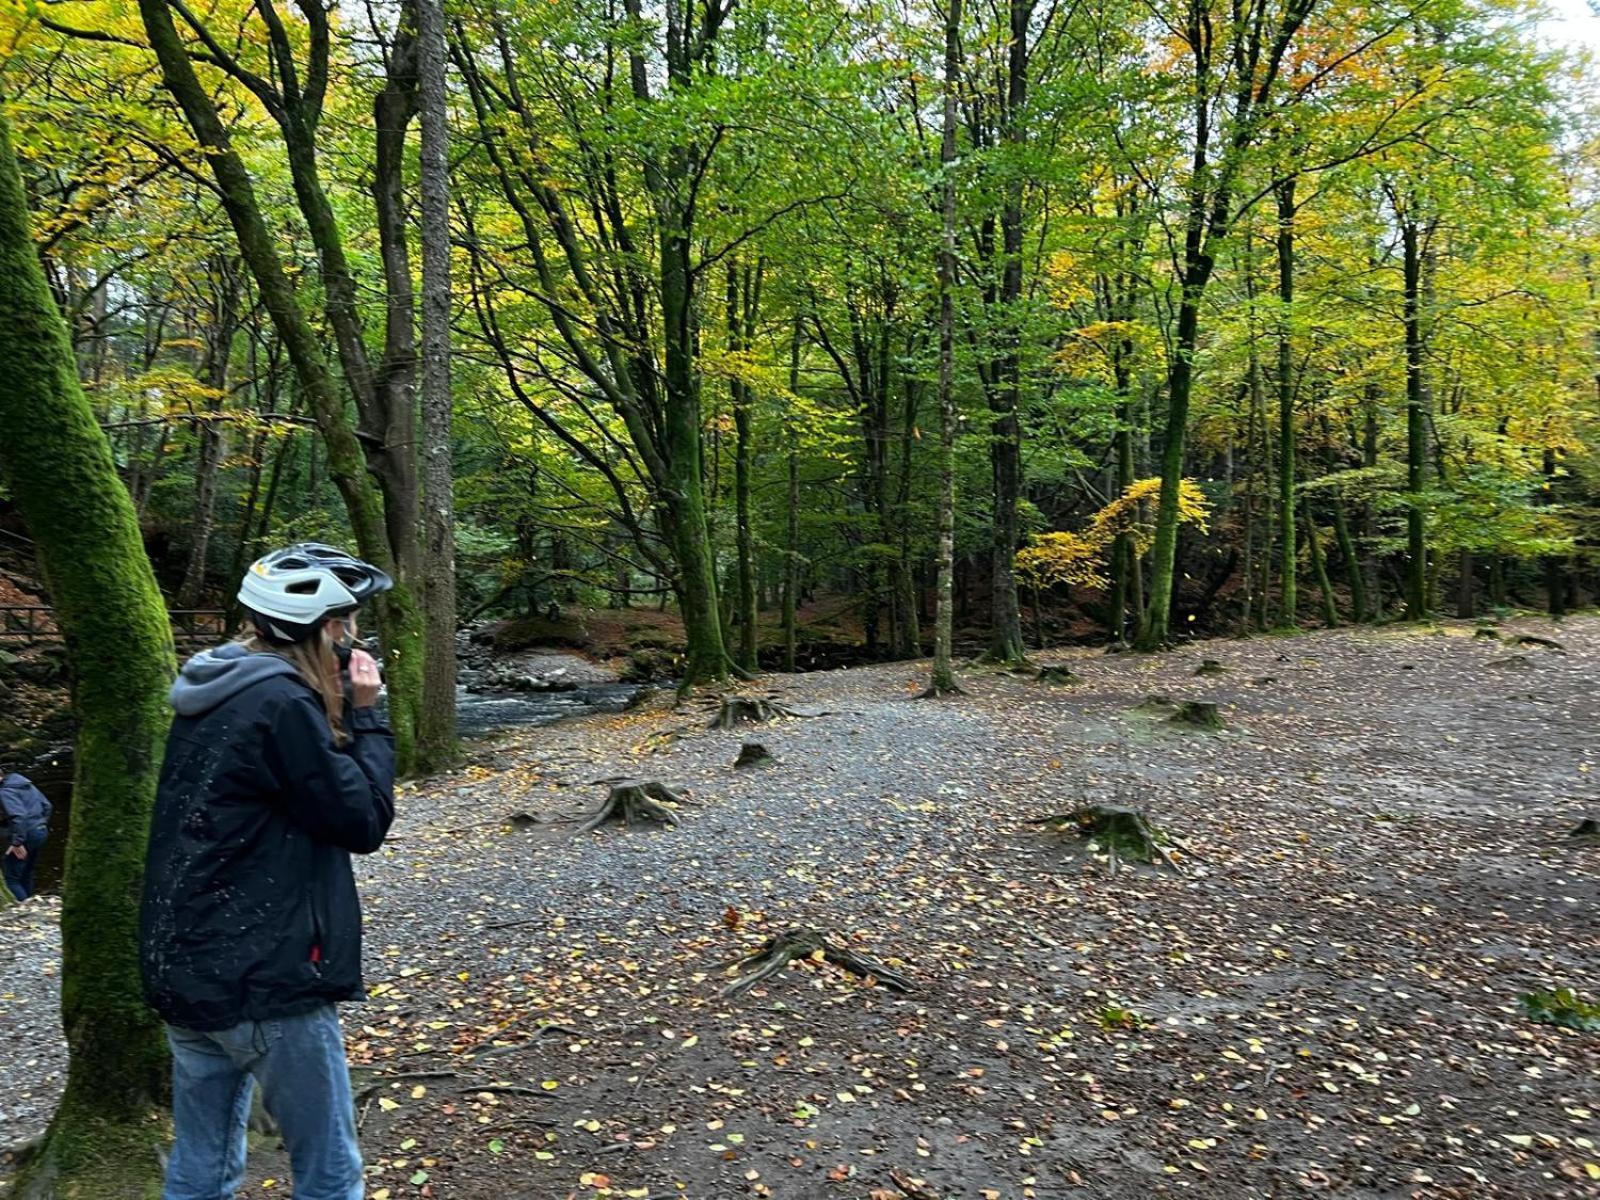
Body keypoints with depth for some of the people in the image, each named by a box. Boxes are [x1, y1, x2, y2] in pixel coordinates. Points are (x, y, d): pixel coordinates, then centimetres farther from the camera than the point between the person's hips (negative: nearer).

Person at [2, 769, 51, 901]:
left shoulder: (5, 792, -13)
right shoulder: (25, 783, 13)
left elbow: (18, 816, -25)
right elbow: (46, 805, 16)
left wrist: (17, 842, -25)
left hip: (26, 835, -9)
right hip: (41, 832, 9)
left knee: (11, 878, -4)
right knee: (26, 875, 20)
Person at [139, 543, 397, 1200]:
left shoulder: (215, 691, 7)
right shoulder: (280, 701, -20)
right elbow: (364, 820, -16)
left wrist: (341, 711, 4)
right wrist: (364, 712, -9)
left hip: (184, 967, 9)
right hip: (262, 978, -9)